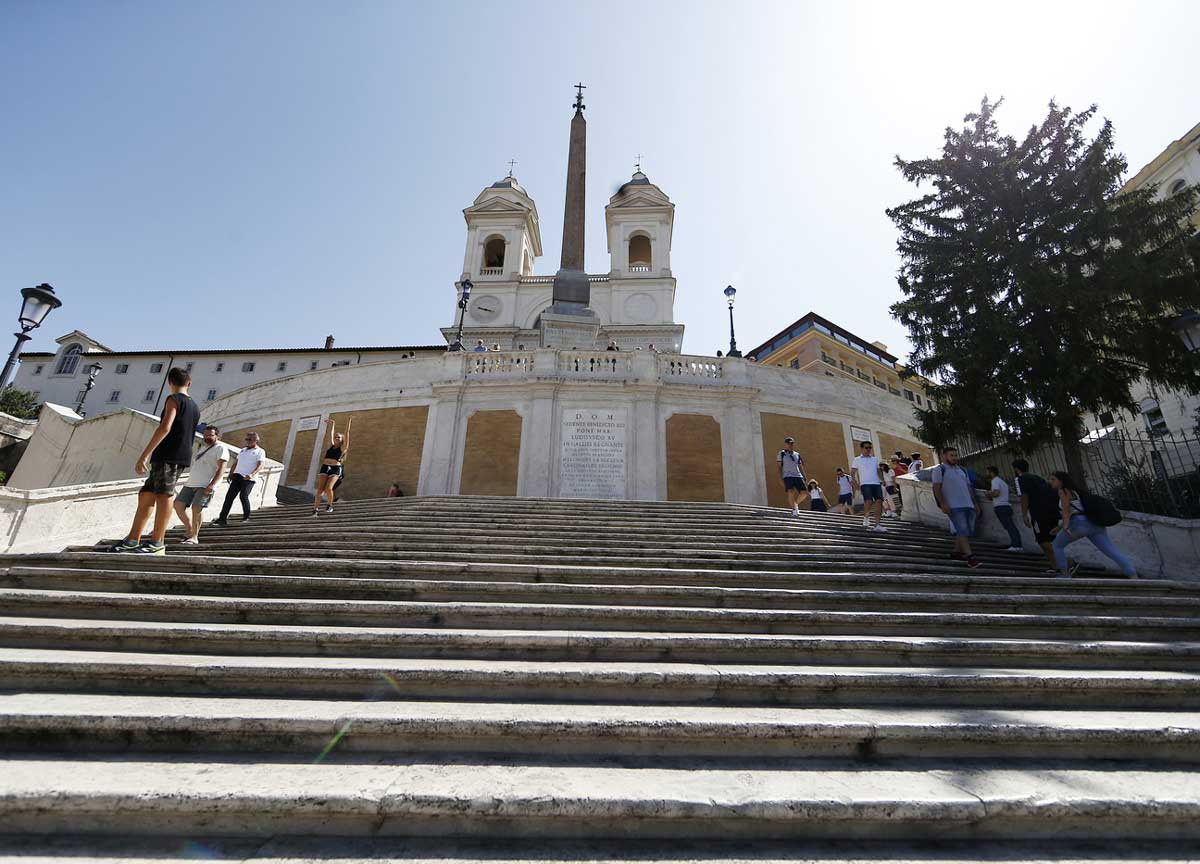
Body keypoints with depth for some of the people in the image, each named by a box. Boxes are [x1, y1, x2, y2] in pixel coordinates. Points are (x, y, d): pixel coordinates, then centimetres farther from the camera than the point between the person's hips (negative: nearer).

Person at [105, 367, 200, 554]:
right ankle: (132, 540, 15)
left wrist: (144, 455, -19)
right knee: (146, 495, 12)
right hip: (183, 457, 9)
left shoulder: (174, 399, -3)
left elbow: (165, 428, -17)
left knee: (163, 494, -13)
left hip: (167, 455, -9)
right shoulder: (195, 406, 22)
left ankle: (157, 543, -17)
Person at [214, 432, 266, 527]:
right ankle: (222, 519, -4)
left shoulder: (260, 451, 2)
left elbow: (260, 465, -10)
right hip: (237, 476, 6)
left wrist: (252, 474, -26)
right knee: (229, 496, -3)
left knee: (243, 496, -14)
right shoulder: (242, 450, 24)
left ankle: (247, 517, 3)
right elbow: (236, 463, 28)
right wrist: (230, 474, 18)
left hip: (249, 478, -6)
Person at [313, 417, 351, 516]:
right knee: (320, 488, -7)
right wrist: (332, 423, 30)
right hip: (325, 467, 5)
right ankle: (316, 508, -9)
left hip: (335, 468, -5)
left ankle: (330, 506, 2)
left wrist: (349, 422, 3)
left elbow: (347, 433, 3)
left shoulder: (343, 448, 5)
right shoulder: (331, 445, 17)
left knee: (328, 488, -18)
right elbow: (331, 433, 25)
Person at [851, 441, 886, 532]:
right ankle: (866, 518, 7)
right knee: (869, 501, -21)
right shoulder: (857, 460, 7)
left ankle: (877, 525, -6)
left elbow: (878, 471, 24)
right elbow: (852, 473, 6)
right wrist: (857, 484, -4)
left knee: (879, 501, -10)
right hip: (865, 484, -4)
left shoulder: (875, 459, 19)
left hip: (876, 483, 4)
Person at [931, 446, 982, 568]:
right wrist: (943, 504, -17)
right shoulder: (939, 469, 0)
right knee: (962, 530, -14)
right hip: (954, 506, -7)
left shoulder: (962, 470, 22)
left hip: (968, 505, 7)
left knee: (969, 531, 6)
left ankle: (957, 552, 17)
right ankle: (970, 557, -17)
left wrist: (975, 503, 17)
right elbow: (936, 488, -8)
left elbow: (969, 487, 24)